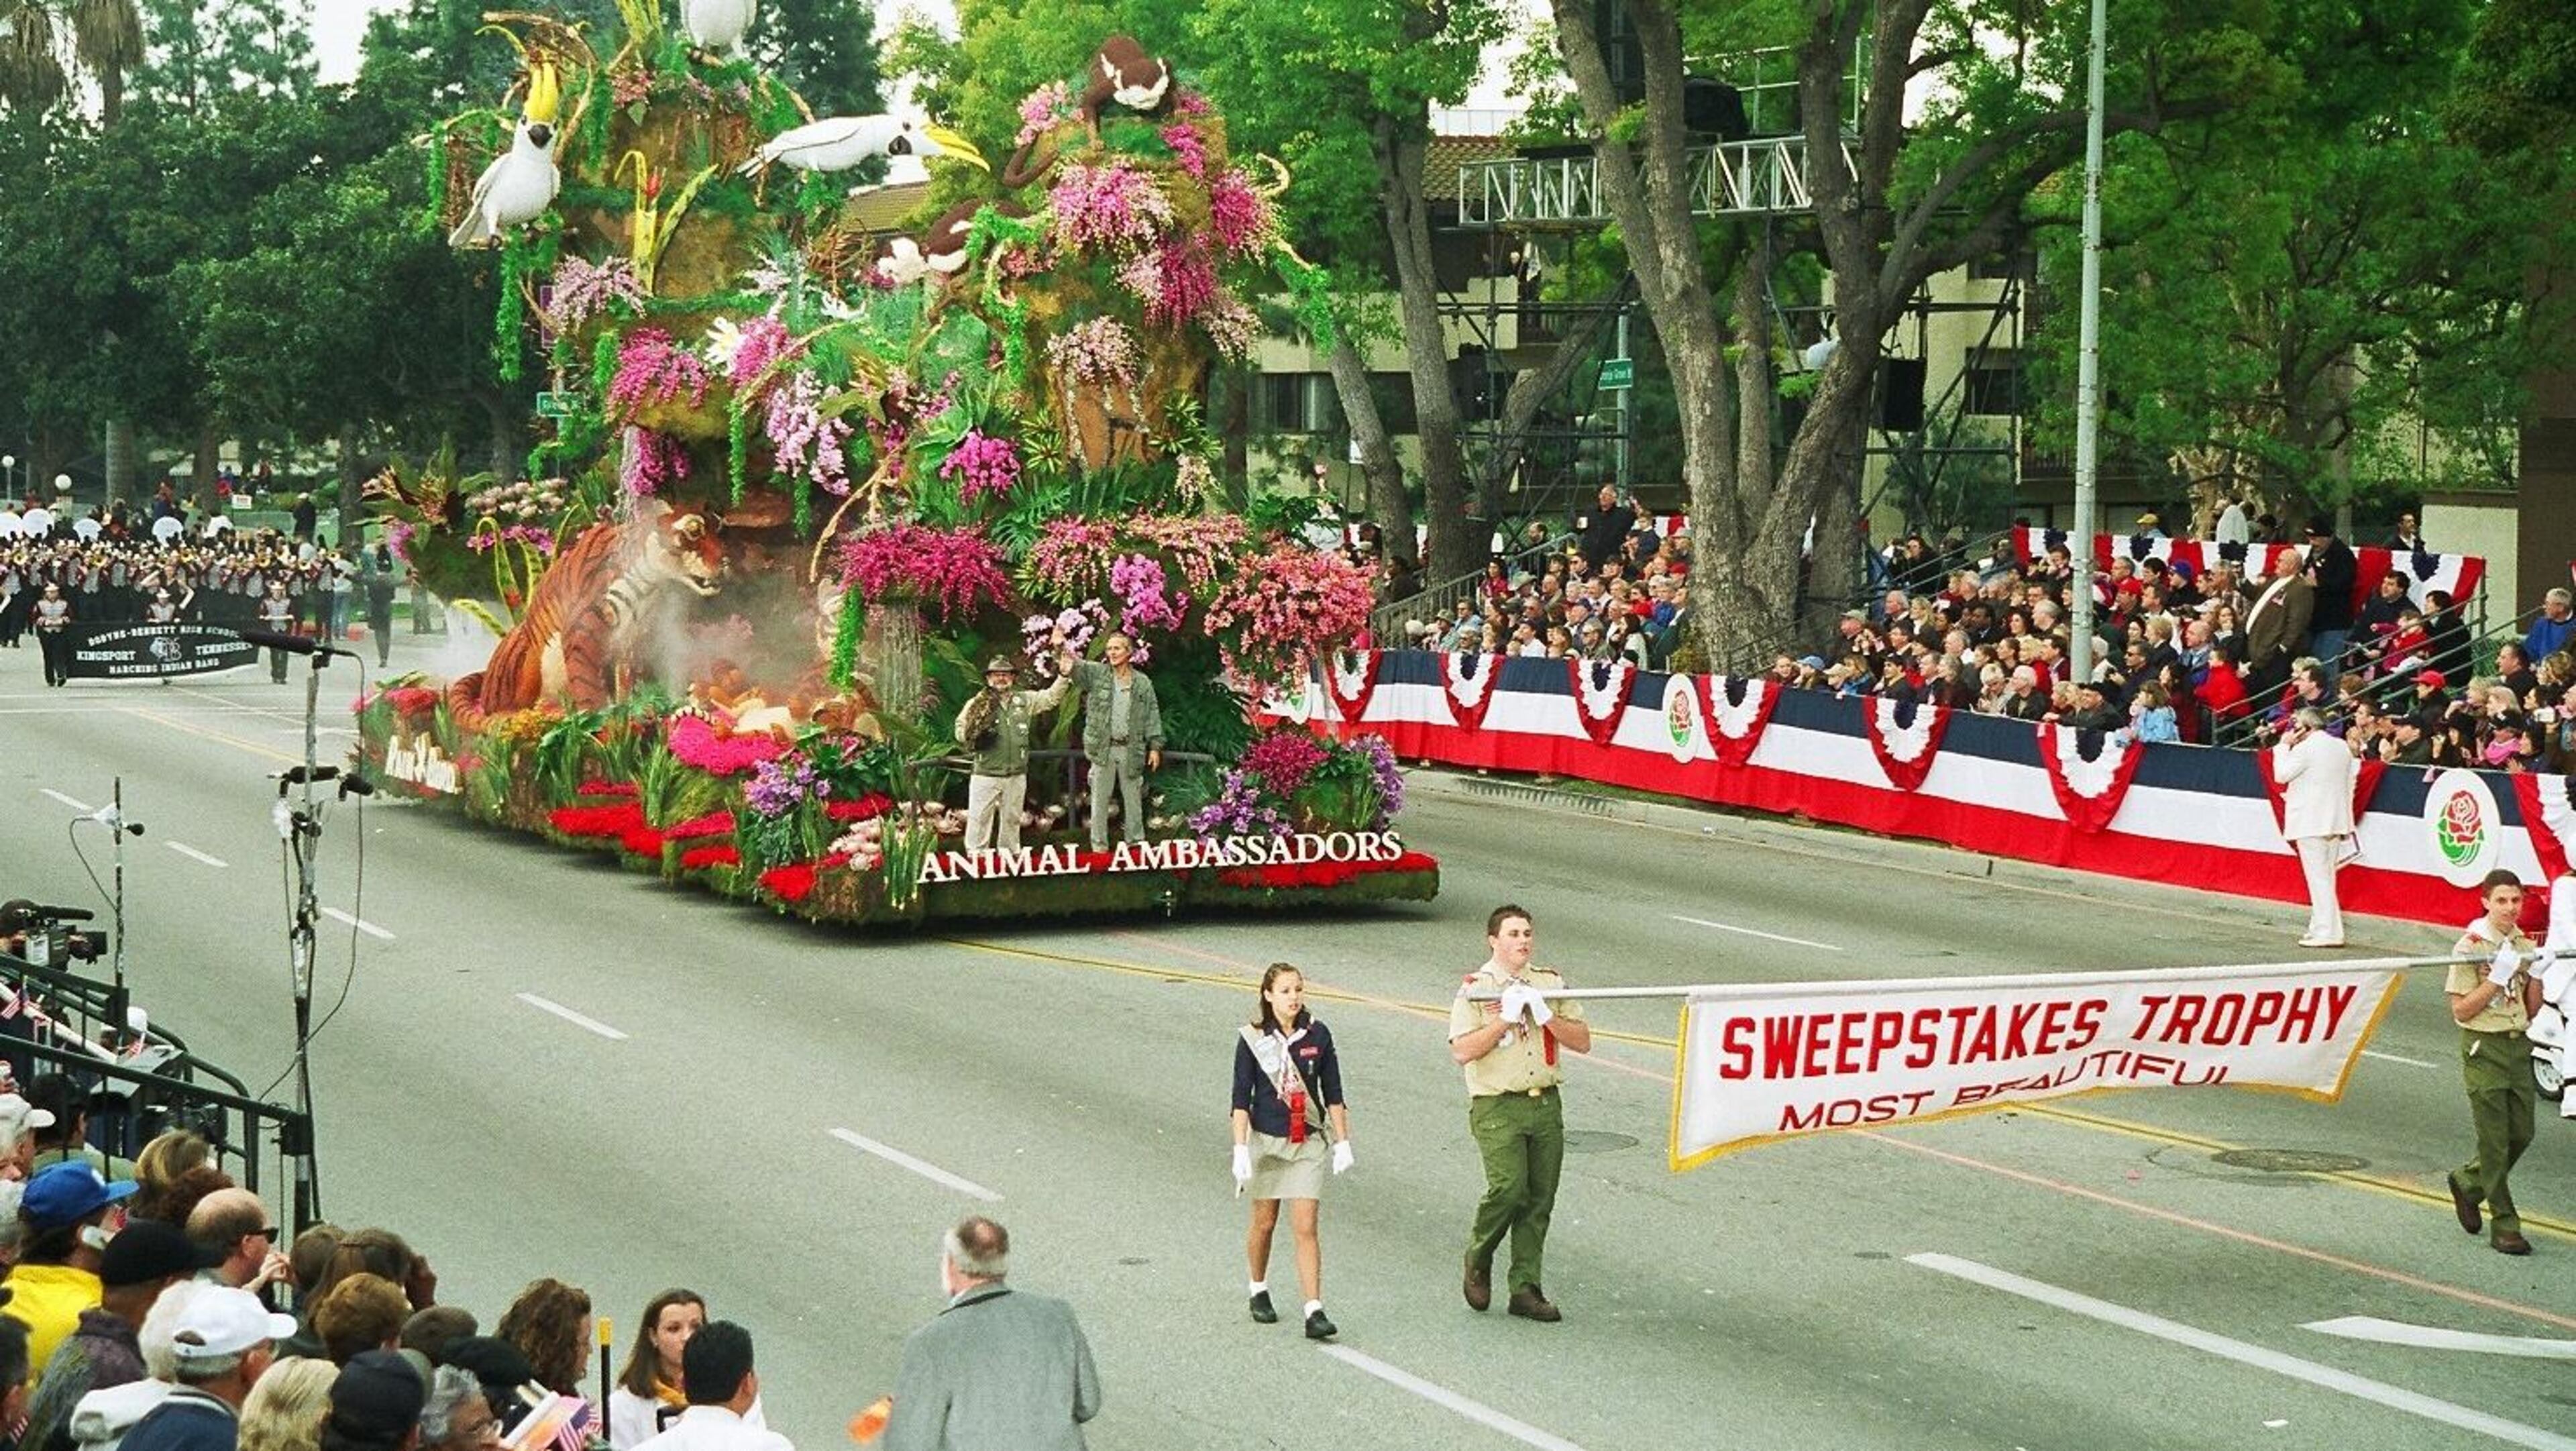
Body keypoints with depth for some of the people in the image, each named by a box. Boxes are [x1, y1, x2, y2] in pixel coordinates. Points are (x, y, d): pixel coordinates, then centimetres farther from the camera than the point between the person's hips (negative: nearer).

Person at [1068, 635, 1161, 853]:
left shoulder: (1143, 682, 6)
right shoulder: (1097, 674, 4)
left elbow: (1152, 715, 6)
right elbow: (1075, 666, -11)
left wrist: (1155, 746, -1)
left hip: (1131, 749, 1)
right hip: (1103, 748, -1)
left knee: (1133, 800, 8)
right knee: (1099, 800, 3)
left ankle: (1136, 843, 17)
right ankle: (1099, 846, 9)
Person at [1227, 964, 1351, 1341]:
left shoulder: (1317, 1035, 0)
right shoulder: (1253, 1040, -6)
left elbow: (1333, 1094, 6)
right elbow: (1241, 1099, -5)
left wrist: (1343, 1143, 4)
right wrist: (1241, 1150, -11)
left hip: (1307, 1142, 1)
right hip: (1266, 1140, -1)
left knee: (1306, 1228, -6)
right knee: (1264, 1223, 12)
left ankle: (1314, 1311, -10)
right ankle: (1259, 1292, 35)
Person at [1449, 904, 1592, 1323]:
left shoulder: (1550, 983, 11)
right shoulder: (1475, 989, -2)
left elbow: (1583, 1041, 9)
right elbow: (1463, 1051, -12)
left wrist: (1546, 1016, -6)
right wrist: (1506, 1018, -15)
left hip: (1546, 1103, 5)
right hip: (1497, 1106, -5)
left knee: (1540, 1198, 3)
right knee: (1509, 1187, -18)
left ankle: (1526, 1289, 10)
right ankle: (1478, 1264, 7)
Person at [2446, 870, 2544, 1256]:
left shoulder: (2524, 946, 8)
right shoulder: (2471, 946, -10)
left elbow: (2532, 1010, 12)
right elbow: (2461, 1010, -12)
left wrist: (2536, 973, -4)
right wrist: (2497, 978, -19)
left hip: (2519, 1046, 6)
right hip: (2485, 1050, -6)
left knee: (2521, 1134, 8)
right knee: (2495, 1140, -3)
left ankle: (2467, 1183, 32)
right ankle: (2504, 1225, 1)